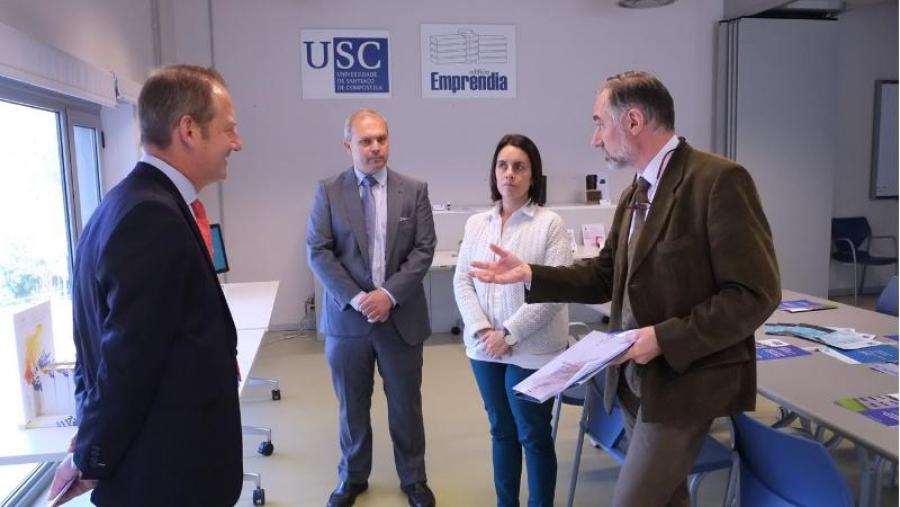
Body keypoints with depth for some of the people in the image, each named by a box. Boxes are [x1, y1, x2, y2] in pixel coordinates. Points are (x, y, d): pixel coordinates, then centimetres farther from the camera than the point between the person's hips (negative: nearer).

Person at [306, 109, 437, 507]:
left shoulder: (414, 190, 1)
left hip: (401, 316, 0)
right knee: (352, 405, 14)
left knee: (406, 404, 12)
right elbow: (318, 252, -5)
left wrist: (389, 294, -15)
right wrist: (355, 298, -16)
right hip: (346, 317, 0)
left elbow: (424, 250, -4)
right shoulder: (328, 192, 0)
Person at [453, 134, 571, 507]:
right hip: (484, 348, 5)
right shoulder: (476, 223, 7)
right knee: (501, 431, 17)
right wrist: (482, 330, -10)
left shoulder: (550, 223, -7)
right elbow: (462, 281, 4)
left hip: (531, 350, -4)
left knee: (534, 436, 8)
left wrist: (509, 334, -16)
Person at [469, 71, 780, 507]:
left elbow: (755, 294, -20)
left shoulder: (718, 179, -18)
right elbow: (605, 276, 14)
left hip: (685, 381, -8)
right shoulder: (634, 194, 10)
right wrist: (530, 274, 2)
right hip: (636, 376, 8)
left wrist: (665, 338, -24)